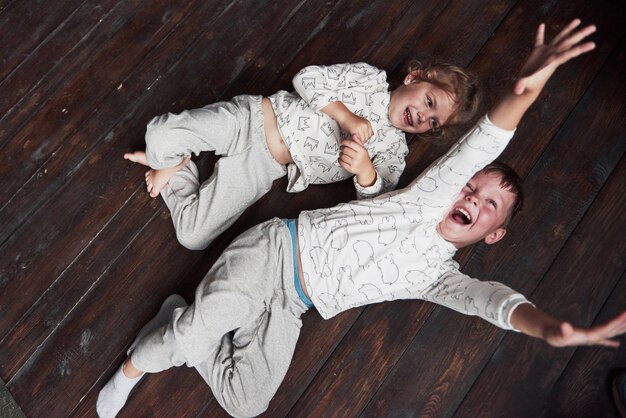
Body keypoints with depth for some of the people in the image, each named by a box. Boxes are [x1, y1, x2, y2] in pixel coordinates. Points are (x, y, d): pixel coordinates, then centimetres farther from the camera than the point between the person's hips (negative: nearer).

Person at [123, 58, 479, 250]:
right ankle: (168, 161, 14)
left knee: (193, 237, -12)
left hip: (263, 169, 2)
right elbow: (308, 78, -6)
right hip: (253, 117, -1)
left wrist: (366, 174, -29)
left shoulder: (393, 151, 6)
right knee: (160, 137, -22)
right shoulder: (370, 78, 1)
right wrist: (347, 116, -18)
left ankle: (177, 171, 15)